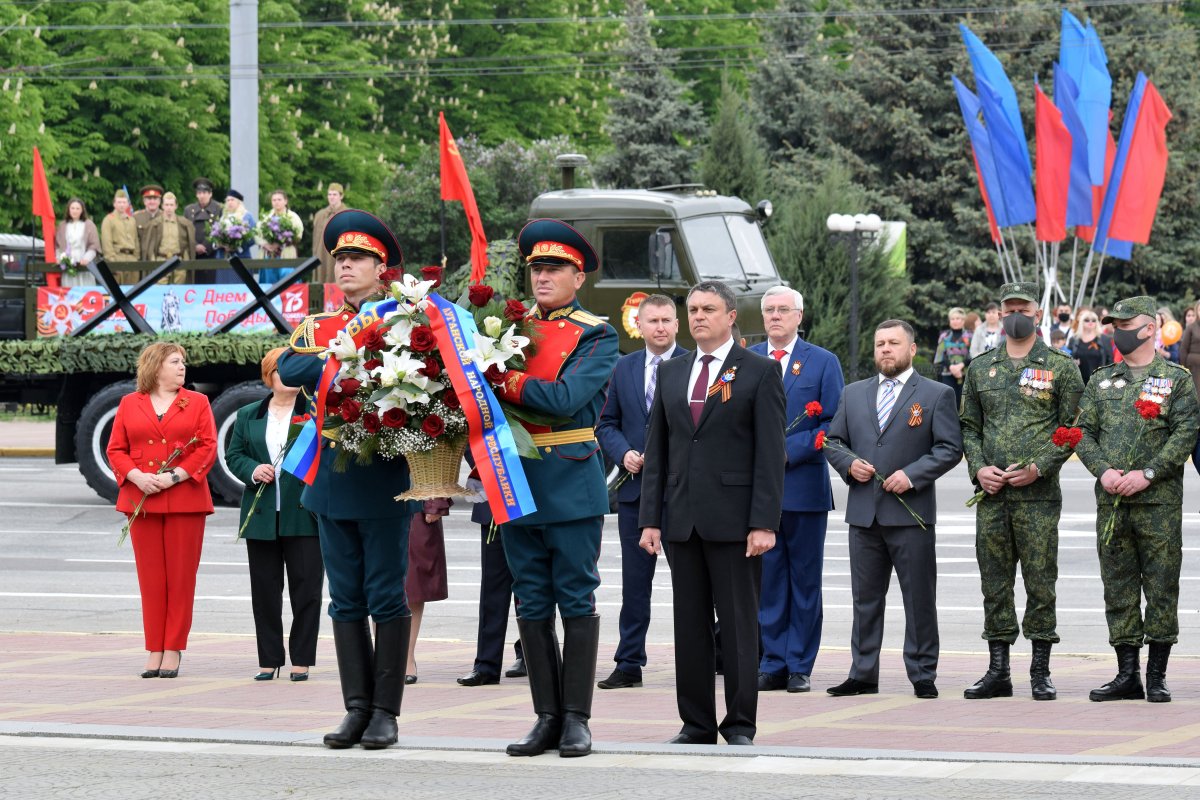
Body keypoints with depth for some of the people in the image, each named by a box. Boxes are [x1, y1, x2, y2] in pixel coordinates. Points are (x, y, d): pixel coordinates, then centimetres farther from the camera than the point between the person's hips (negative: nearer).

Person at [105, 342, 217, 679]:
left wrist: (175, 477, -12)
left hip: (184, 498, -1)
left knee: (181, 576, -2)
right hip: (141, 500, 1)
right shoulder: (130, 404, 11)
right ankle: (154, 651, 6)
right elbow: (115, 450, 8)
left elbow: (208, 448, 0)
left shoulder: (197, 403, 8)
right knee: (150, 577, 1)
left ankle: (173, 650, 2)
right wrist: (137, 477, -10)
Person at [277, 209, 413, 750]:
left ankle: (386, 712, 2)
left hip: (384, 477, -4)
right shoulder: (318, 327, 13)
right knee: (346, 599, 6)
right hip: (332, 479, 4)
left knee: (387, 597, -2)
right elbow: (289, 370, -6)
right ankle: (357, 709, 11)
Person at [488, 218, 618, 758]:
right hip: (515, 483, 5)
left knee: (576, 602, 0)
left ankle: (576, 719, 4)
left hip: (571, 485, -4)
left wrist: (506, 382, -15)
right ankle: (547, 718, 13)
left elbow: (566, 399, -16)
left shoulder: (596, 337, -2)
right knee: (532, 606, 7)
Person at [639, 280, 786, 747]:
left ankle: (740, 723, 4)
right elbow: (657, 450, 14)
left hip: (734, 520, -5)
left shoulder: (760, 372, 0)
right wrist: (650, 518, 5)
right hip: (681, 520, 5)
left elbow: (771, 453, -6)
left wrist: (764, 523, -13)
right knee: (689, 625, 6)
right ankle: (697, 723, 12)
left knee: (739, 624, -1)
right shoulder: (671, 374, 14)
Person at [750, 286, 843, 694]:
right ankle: (773, 664, 9)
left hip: (804, 486, -2)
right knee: (767, 579, 3)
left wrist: (788, 452, -13)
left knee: (805, 580, 3)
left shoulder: (823, 362, 3)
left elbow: (835, 425, -3)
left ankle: (800, 667, 7)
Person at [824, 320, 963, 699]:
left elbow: (950, 448, -4)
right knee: (865, 598, 8)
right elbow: (833, 442, 16)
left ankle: (923, 676, 6)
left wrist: (912, 475, -15)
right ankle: (863, 674, 13)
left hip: (911, 513, -4)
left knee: (919, 600, 0)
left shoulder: (937, 395, 2)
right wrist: (849, 464, -5)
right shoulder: (854, 394, 14)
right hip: (863, 512, 4)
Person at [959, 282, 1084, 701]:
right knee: (995, 584, 6)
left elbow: (1071, 429, -1)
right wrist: (978, 468, -3)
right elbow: (968, 426, 14)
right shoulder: (980, 368, 13)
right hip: (992, 495, 3)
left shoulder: (1061, 368, 2)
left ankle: (1041, 671, 5)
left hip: (1038, 494, -3)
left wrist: (1038, 468, -12)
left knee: (1040, 583, -2)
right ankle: (998, 671, 11)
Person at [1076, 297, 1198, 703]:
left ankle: (1157, 675, 6)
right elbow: (1084, 432, 10)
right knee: (1118, 589, 5)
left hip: (1159, 502, -4)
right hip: (1111, 502, 4)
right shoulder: (1101, 381, 14)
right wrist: (1104, 471, -8)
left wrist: (1147, 474, -16)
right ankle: (1127, 674, 11)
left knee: (1161, 589, -1)